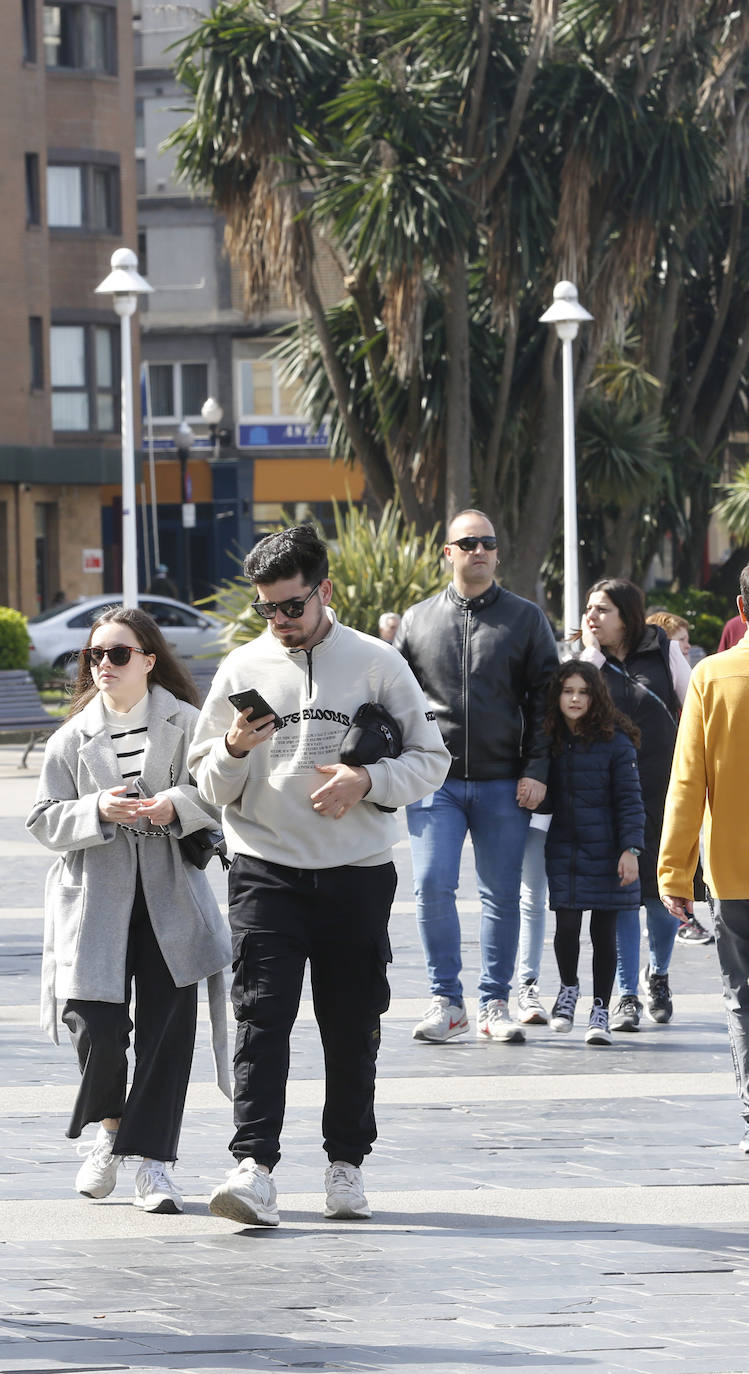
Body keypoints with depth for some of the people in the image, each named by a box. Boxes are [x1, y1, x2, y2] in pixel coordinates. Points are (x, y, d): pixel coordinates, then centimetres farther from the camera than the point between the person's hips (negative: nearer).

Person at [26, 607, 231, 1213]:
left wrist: (177, 805, -19)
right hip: (96, 901, 1)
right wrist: (99, 811, -13)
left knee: (168, 1027, -3)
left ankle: (153, 1162, 4)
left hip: (170, 898, -1)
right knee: (96, 1025, -7)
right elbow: (45, 821, 4)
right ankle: (110, 1129, 21)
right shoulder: (74, 737, 7)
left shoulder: (185, 724, 2)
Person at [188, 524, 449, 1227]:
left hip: (358, 872, 0)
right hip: (267, 871, 0)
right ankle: (253, 1168, -20)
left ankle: (346, 1164, 16)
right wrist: (236, 749, -11)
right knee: (261, 1017, -12)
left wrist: (368, 781, -12)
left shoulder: (377, 663, 3)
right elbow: (208, 785, 10)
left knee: (353, 1026, 5)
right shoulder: (242, 669, 7)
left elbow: (430, 758, 5)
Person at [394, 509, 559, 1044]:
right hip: (435, 780, 0)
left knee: (502, 895, 3)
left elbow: (544, 697, 4)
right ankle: (446, 1000, 1)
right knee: (433, 886, -9)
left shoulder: (526, 619, 6)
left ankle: (495, 1004, 11)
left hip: (504, 784, 0)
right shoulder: (418, 620, 10)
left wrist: (537, 771, -5)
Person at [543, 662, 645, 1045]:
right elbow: (544, 797, 13)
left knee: (604, 931, 2)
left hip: (605, 852, -2)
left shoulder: (614, 743, -5)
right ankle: (568, 989, 23)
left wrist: (631, 848, -12)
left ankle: (600, 1010, 12)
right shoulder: (550, 742, 5)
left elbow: (629, 800, -5)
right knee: (566, 925, -5)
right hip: (563, 851, 2)